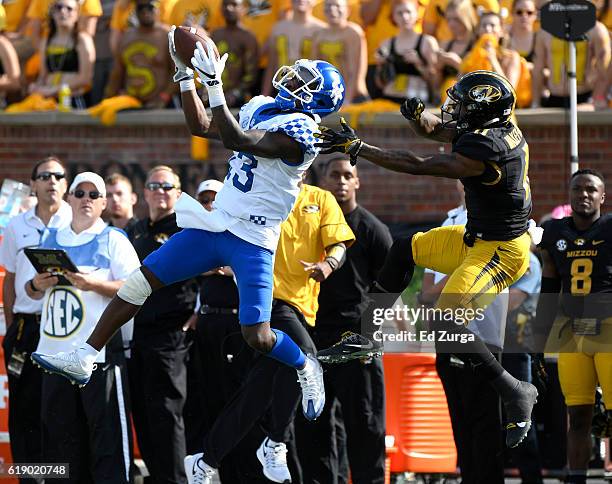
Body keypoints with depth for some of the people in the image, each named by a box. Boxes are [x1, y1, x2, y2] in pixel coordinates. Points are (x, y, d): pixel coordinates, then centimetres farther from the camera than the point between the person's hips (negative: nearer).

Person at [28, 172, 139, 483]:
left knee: (106, 431, -9)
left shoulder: (114, 240, 1)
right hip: (56, 349, 6)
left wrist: (94, 284, -20)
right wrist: (37, 285, -1)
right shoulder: (51, 239, 18)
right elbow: (31, 291, 23)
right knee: (60, 432, 8)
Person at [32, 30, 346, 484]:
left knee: (257, 336, -13)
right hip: (216, 224, 8)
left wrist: (214, 84, -30)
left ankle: (306, 368, 20)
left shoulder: (301, 130, -17)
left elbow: (236, 141, -27)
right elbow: (202, 127, 18)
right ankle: (86, 358, 3)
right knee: (143, 280, -1)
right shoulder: (261, 107, 11)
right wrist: (186, 73, 11)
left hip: (253, 241, -8)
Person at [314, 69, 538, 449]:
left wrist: (355, 147, -22)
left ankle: (516, 394, -8)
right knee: (405, 249, 19)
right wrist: (419, 114, -10)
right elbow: (433, 129, 15)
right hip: (479, 237, 11)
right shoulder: (499, 129, 1)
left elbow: (417, 166, -26)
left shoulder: (485, 150, -30)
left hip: (500, 252, -11)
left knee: (446, 325, -20)